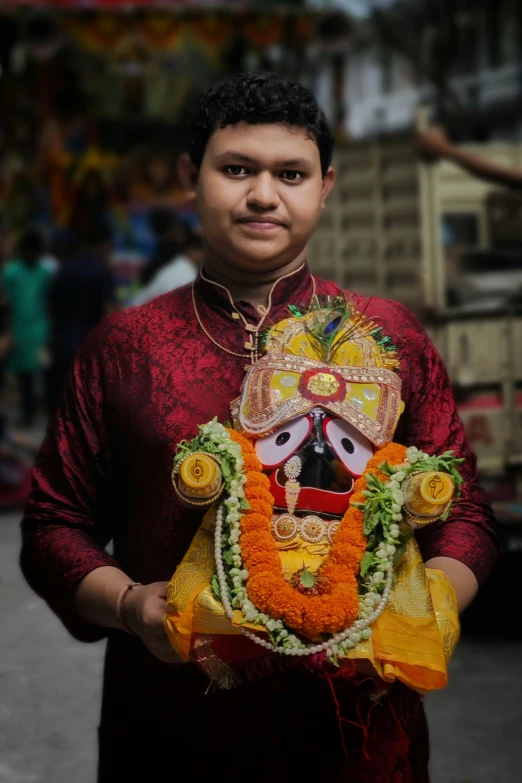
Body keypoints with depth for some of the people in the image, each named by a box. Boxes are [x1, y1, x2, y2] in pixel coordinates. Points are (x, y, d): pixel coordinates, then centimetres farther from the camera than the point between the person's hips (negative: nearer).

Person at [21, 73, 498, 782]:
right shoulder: (123, 347, 3)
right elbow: (56, 524, 6)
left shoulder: (390, 338, 4)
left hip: (356, 725, 1)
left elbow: (462, 511, 7)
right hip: (169, 724, 0)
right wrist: (128, 605, -12)